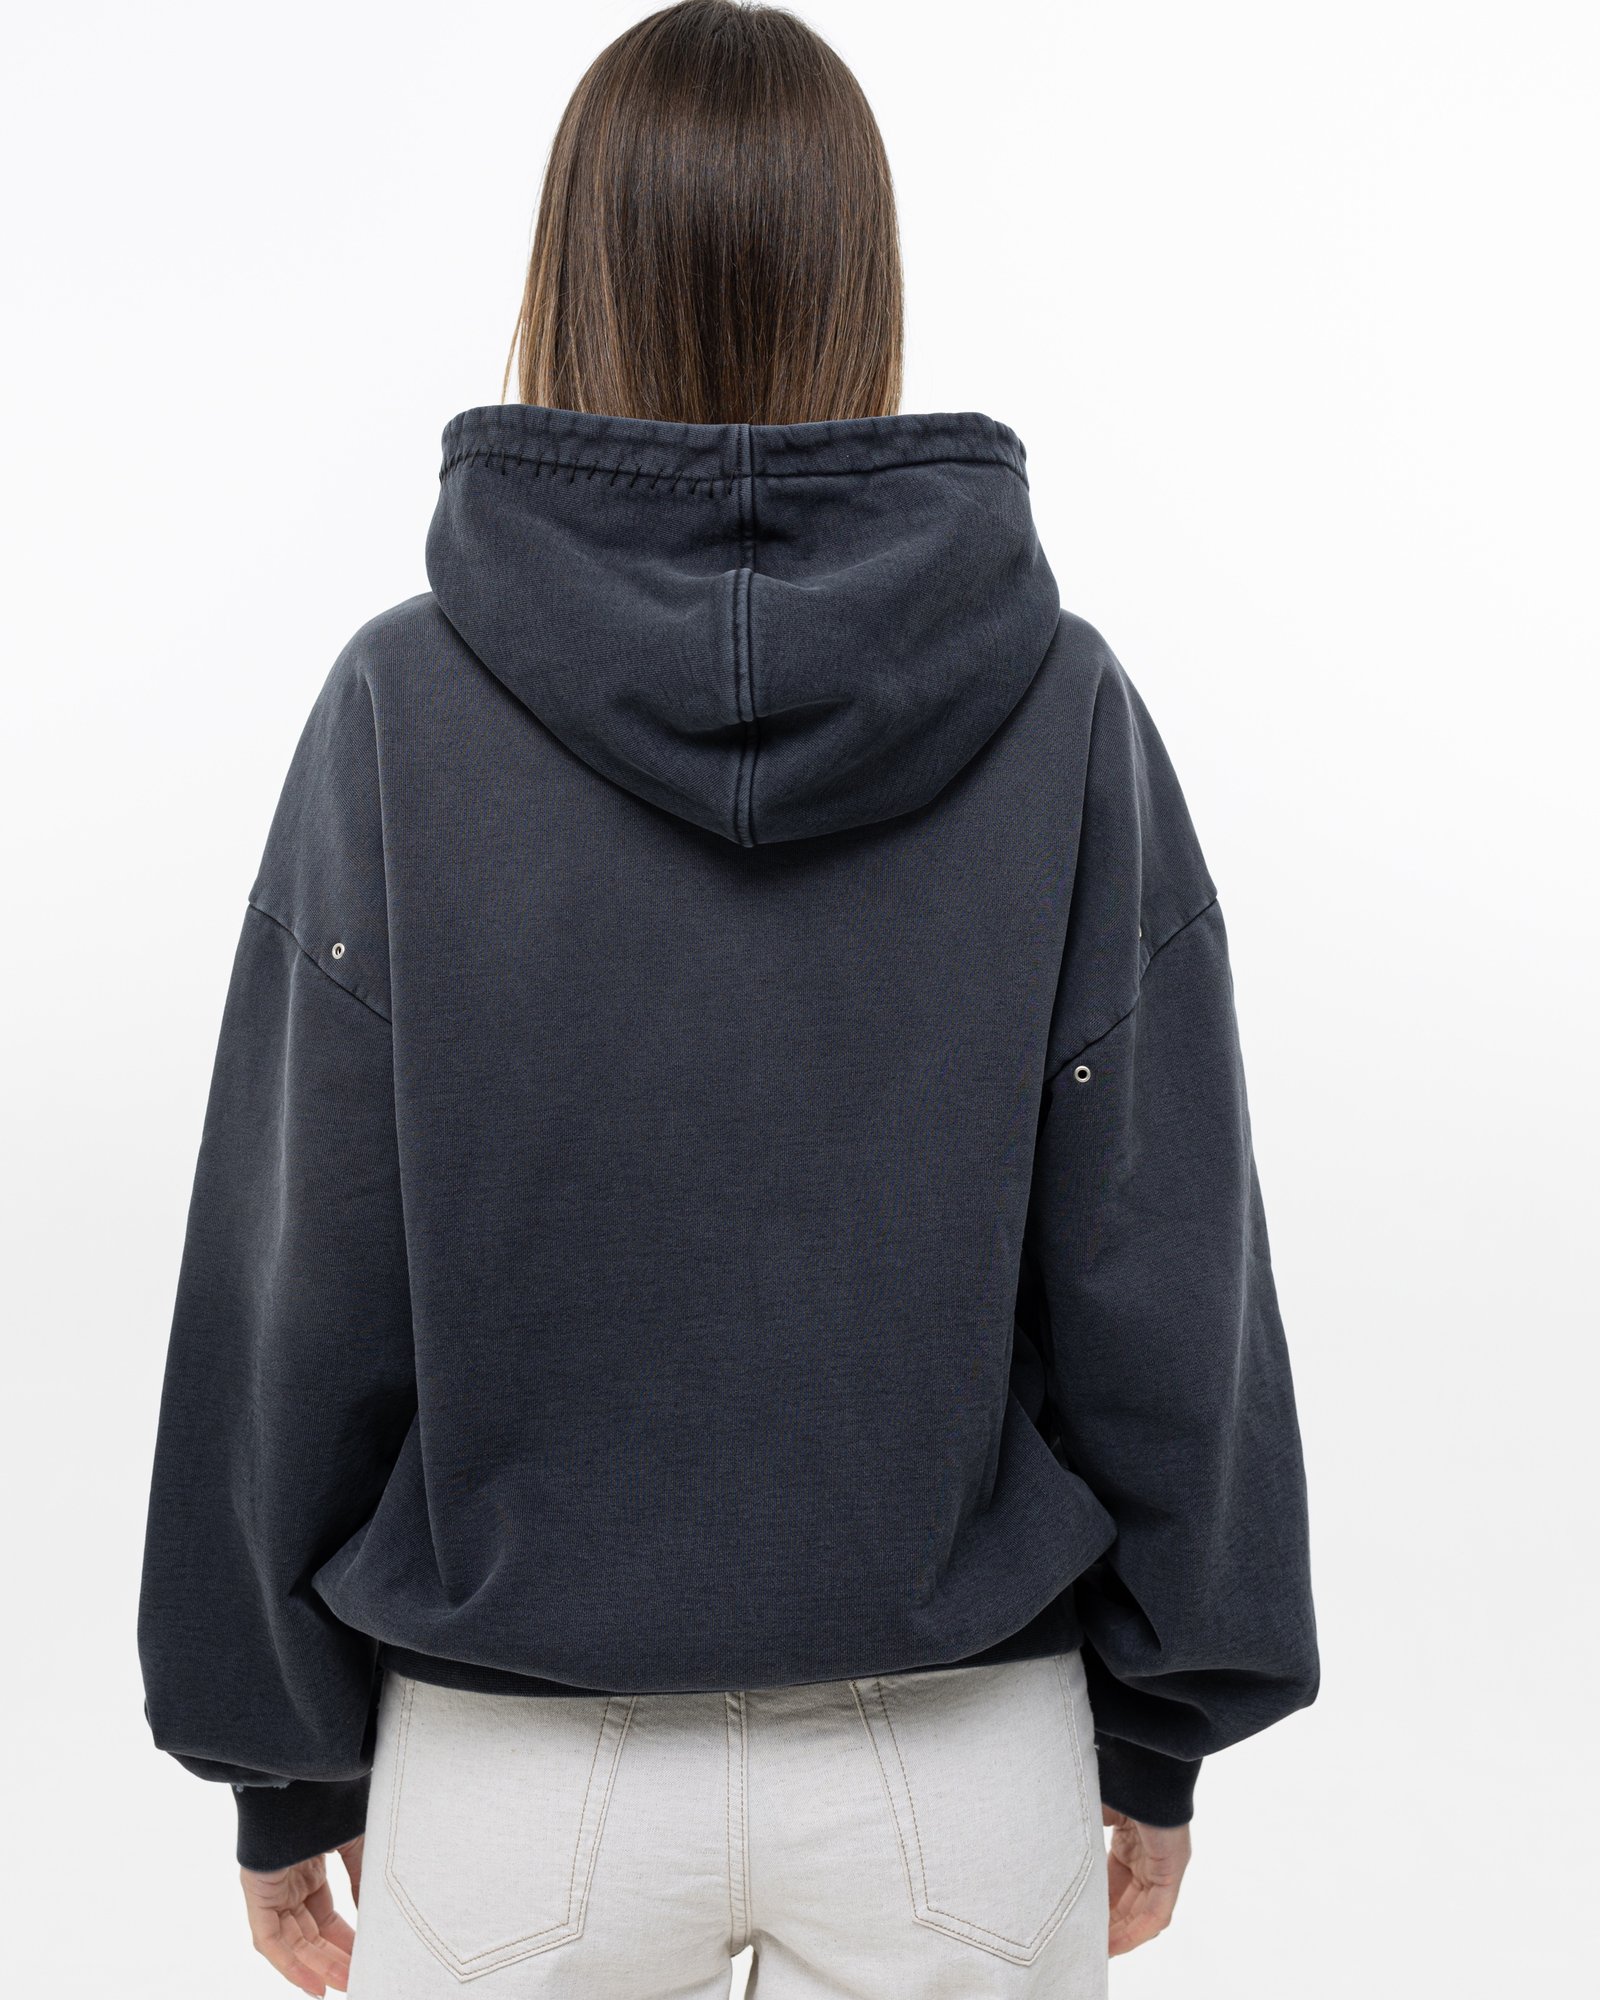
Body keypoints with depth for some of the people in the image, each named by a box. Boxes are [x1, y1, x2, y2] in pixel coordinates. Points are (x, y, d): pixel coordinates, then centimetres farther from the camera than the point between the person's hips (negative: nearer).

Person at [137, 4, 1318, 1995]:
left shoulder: (403, 709, -13)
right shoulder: (1060, 710, -10)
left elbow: (298, 1287, -8)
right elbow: (1160, 1270, -6)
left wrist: (283, 1760, 6)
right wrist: (1158, 1728, 7)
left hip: (519, 1770, -1)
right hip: (966, 1759, 2)